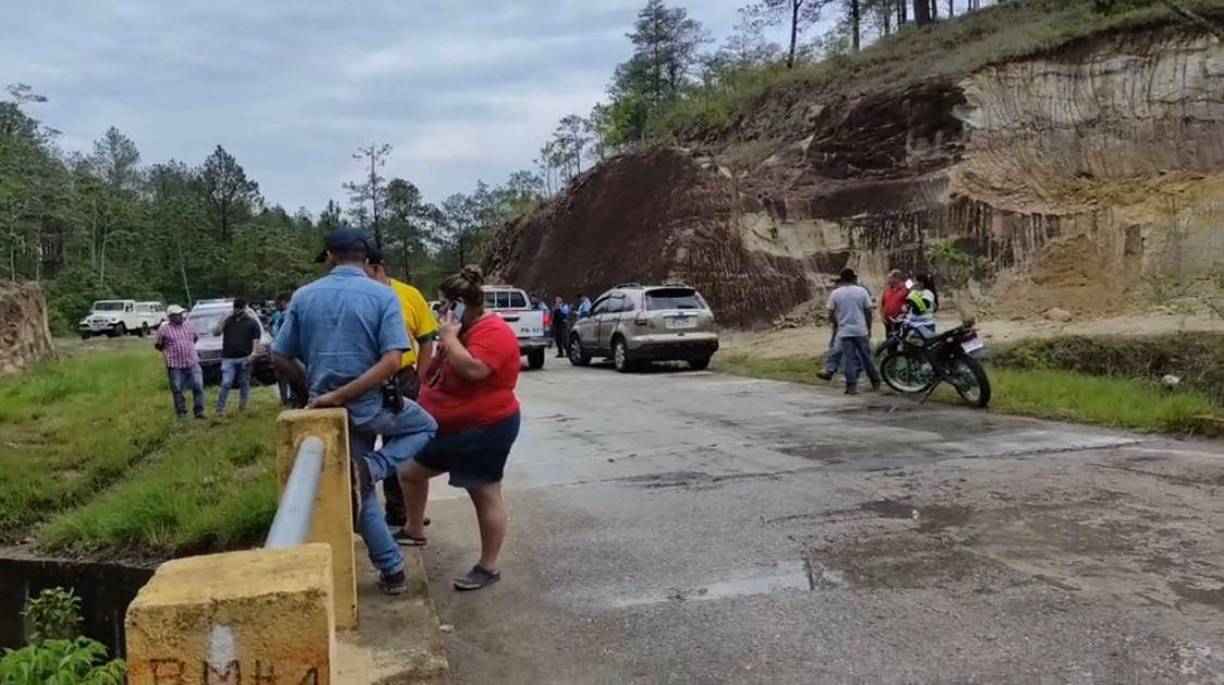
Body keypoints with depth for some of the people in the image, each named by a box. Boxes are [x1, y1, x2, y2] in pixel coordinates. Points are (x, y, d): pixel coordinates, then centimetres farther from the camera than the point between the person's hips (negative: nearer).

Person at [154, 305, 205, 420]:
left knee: (198, 386, -3)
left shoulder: (188, 325, 7)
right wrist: (169, 351, 11)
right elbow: (157, 345, 7)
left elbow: (196, 337, 24)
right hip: (175, 366, -3)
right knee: (177, 391, 3)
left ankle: (199, 411, 7)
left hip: (192, 363, 3)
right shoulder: (164, 328, -3)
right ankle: (181, 413, 14)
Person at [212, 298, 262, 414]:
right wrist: (223, 321, -9)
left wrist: (253, 353, -13)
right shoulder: (227, 320, 11)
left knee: (244, 383, 6)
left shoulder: (252, 322, 5)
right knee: (226, 384, -6)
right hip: (228, 358, 0)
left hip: (244, 358, 0)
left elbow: (256, 340, 0)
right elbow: (215, 333, 4)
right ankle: (220, 408, -5)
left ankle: (243, 406, 16)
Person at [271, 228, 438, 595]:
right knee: (425, 425, 26)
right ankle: (370, 468, 0)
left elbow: (280, 358, 2)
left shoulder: (303, 296, 1)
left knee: (362, 492, 18)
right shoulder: (384, 296, -8)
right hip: (371, 407, -3)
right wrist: (341, 395, -17)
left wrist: (313, 387, 15)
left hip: (329, 410, 4)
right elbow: (392, 362, -19)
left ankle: (392, 570, 20)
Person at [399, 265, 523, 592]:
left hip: (484, 429, -11)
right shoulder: (464, 329, 12)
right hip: (450, 426, 11)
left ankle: (489, 567, 10)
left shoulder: (493, 332, -20)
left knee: (485, 495, -1)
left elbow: (472, 370, -35)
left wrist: (448, 338, -24)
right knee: (410, 472, 20)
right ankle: (415, 530, 40)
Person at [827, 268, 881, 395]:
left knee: (850, 359, 1)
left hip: (845, 331, 0)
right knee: (866, 356, 12)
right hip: (861, 330, 1)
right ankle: (875, 382, 23)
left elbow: (831, 314, 0)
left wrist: (835, 325, 16)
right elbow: (868, 311, 1)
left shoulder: (835, 293, -1)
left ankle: (851, 386, -2)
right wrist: (869, 327, 11)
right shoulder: (862, 291, -1)